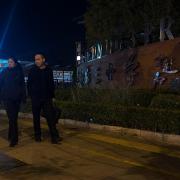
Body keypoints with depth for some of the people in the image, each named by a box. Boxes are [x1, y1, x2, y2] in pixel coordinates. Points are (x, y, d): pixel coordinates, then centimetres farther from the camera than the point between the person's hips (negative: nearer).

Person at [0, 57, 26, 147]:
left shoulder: (19, 72, 4)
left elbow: (22, 85, 5)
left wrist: (23, 97, 1)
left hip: (16, 98, 1)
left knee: (14, 118, 7)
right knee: (12, 118, -6)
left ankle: (11, 136, 15)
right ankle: (14, 138, 4)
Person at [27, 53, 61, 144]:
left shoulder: (48, 70, 4)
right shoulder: (32, 70, 1)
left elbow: (51, 84, 9)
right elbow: (29, 84, 5)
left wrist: (52, 96, 6)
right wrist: (31, 94, -3)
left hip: (47, 98, 0)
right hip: (35, 98, 0)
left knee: (50, 117, -6)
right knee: (36, 117, 7)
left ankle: (54, 137, -6)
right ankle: (37, 135, 19)